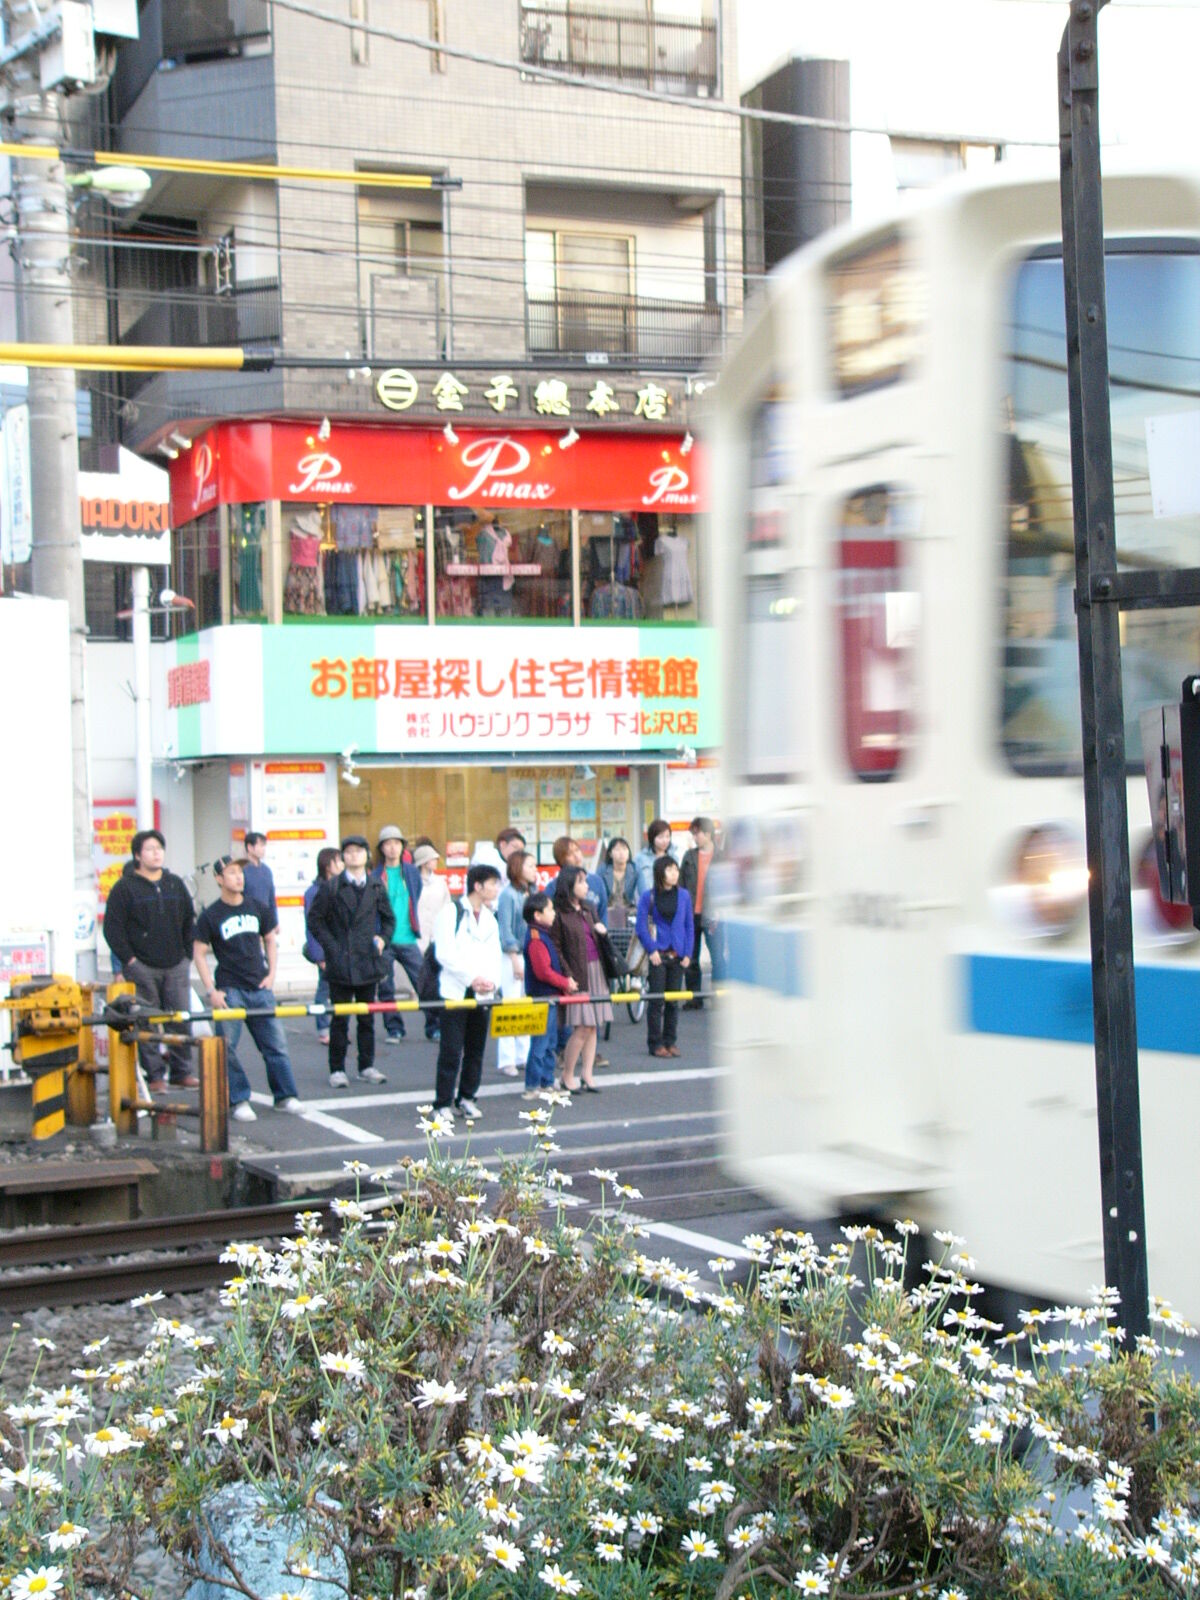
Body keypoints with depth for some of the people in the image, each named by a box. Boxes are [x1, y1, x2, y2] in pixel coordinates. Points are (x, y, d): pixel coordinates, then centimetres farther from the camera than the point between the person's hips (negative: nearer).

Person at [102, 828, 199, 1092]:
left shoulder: (175, 884, 13)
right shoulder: (125, 887, -2)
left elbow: (189, 922, 20)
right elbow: (112, 929, -4)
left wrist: (188, 954, 11)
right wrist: (129, 960, -9)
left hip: (176, 966, 4)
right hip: (142, 968, -4)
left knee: (182, 1018, 2)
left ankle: (182, 1072, 12)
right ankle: (154, 1075, 6)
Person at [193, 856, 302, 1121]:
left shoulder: (257, 908, 8)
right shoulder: (210, 916, -3)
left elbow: (270, 940, 19)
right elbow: (199, 953, -1)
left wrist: (271, 974, 7)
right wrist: (211, 990, -8)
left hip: (260, 988, 3)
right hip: (229, 990, -3)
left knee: (275, 1042, 2)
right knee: (227, 1047, -7)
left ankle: (286, 1096, 11)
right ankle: (238, 1101, 1)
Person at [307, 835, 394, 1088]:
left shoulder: (376, 887, 8)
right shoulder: (331, 887, -1)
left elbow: (388, 919, 17)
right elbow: (315, 919, 1)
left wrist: (383, 939, 0)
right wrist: (331, 946, -7)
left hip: (368, 961, 3)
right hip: (340, 963, -3)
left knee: (367, 1018, 9)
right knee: (340, 1019, 0)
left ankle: (367, 1067, 18)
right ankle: (337, 1070, 7)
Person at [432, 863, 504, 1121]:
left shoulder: (489, 918, 15)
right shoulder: (452, 912, -5)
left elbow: (495, 956, 12)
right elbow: (444, 954, -12)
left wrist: (492, 981, -7)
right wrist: (471, 978, -16)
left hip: (482, 993, 6)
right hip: (455, 991, -6)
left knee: (476, 1049, 9)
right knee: (451, 1050, -7)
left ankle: (466, 1098, 19)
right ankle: (442, 1102, -2)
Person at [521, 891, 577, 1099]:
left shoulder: (543, 935, 13)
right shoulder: (536, 939, -20)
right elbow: (543, 972, -23)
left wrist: (565, 982, 5)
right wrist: (566, 983, -13)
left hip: (549, 998, 11)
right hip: (542, 998, -11)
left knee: (550, 1043, 16)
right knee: (540, 1043, -6)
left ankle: (547, 1083, 24)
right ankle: (532, 1087, -1)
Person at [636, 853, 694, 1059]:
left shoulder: (684, 895, 6)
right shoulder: (648, 897, -2)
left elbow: (689, 926, 9)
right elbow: (641, 927, -1)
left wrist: (687, 953, 1)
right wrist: (651, 950, -10)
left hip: (677, 955, 3)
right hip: (658, 955, -3)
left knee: (673, 1001, 8)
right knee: (656, 1001, -1)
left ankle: (670, 1041, 18)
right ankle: (655, 1044, 6)